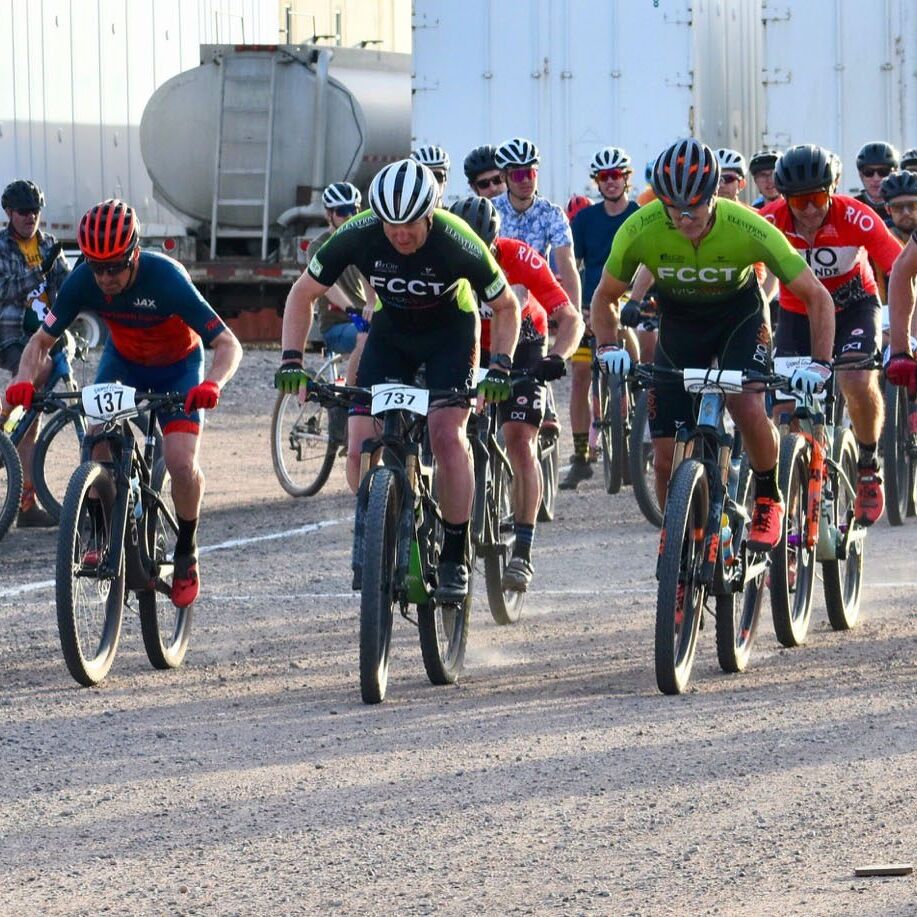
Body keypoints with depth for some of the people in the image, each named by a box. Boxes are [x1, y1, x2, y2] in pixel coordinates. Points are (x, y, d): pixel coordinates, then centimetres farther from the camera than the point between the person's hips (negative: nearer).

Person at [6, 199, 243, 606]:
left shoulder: (166, 278, -35)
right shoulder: (83, 281, -25)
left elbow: (228, 344, -35)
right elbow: (42, 340, -16)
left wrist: (213, 383, -56)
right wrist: (25, 380, -38)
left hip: (177, 366, -3)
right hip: (122, 361, 3)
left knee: (181, 463, -20)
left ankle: (186, 553, 5)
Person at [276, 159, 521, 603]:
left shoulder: (458, 245, -31)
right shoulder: (358, 236, -26)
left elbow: (506, 307, -15)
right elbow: (303, 294, -12)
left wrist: (500, 366, -28)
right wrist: (291, 359, -22)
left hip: (449, 333, -3)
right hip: (391, 330, 3)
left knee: (446, 435, -22)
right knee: (360, 446, -13)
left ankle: (455, 558, -11)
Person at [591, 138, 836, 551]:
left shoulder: (748, 229, -31)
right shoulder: (640, 230, -27)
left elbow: (817, 297, -22)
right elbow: (605, 296, -9)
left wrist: (820, 364, -33)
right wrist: (608, 348, -27)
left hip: (739, 316, -2)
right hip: (679, 322, 2)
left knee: (747, 407, -29)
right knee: (666, 455, -6)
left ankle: (768, 498, -2)